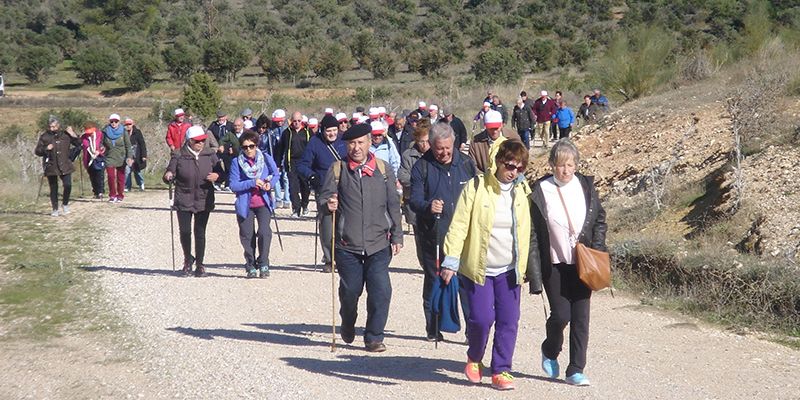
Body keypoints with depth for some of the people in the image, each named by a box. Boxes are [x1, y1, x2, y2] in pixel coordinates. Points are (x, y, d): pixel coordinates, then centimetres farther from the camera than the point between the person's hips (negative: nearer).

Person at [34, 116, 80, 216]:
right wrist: (46, 149, -16)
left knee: (68, 185, -7)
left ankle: (65, 204, 17)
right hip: (51, 166, -1)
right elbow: (37, 151, 3)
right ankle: (55, 209, 15)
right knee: (53, 188, 3)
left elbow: (78, 143, 9)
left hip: (65, 166, 1)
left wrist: (72, 134, -5)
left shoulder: (65, 135, 5)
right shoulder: (44, 137, 1)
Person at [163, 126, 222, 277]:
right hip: (184, 201, -1)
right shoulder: (179, 156, -3)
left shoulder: (210, 154, 3)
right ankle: (188, 259, 23)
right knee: (185, 231, -2)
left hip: (204, 200, 1)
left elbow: (220, 173, 10)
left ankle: (199, 264, 15)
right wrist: (168, 177, -22)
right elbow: (169, 176, 1)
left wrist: (216, 176, -13)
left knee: (200, 232, 3)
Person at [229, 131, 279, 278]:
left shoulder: (266, 159, -2)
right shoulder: (236, 162, -7)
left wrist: (270, 183, -8)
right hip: (245, 204, 0)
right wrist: (253, 183, -21)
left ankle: (263, 264, -3)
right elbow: (233, 185, -12)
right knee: (247, 236, 7)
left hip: (263, 203, 0)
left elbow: (275, 174, 14)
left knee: (264, 232, -16)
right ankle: (251, 266, 24)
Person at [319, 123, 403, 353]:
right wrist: (328, 205, -22)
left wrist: (397, 236, 7)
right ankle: (348, 325, 38)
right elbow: (325, 197, 2)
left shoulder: (383, 169, 6)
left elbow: (393, 205, 9)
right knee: (350, 291, 8)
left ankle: (374, 337, 7)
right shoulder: (337, 170, 2)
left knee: (381, 291, -8)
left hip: (378, 244, 0)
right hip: (347, 244, 0)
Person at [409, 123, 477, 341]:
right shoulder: (421, 167, -1)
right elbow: (414, 200, -8)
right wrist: (428, 207, -30)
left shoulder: (466, 163, 7)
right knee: (433, 282, 9)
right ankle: (433, 329, 19)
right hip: (433, 236, -1)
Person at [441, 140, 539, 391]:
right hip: (478, 268, -4)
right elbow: (459, 226, -10)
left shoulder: (520, 193, 5)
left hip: (509, 270, 4)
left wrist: (524, 267, 15)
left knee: (509, 321, 0)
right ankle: (474, 358, 20)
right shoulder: (476, 188, -8)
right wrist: (451, 260, -15)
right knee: (482, 319, -9)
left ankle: (500, 371, 12)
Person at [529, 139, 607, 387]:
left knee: (581, 317, 1)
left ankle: (576, 370, 10)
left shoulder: (586, 186, 2)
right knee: (561, 314, -5)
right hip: (554, 264, -2)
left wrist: (596, 250, 1)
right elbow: (533, 231, -5)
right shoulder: (541, 190, -6)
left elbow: (600, 220, 13)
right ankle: (550, 352, 26)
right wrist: (534, 268, -9)